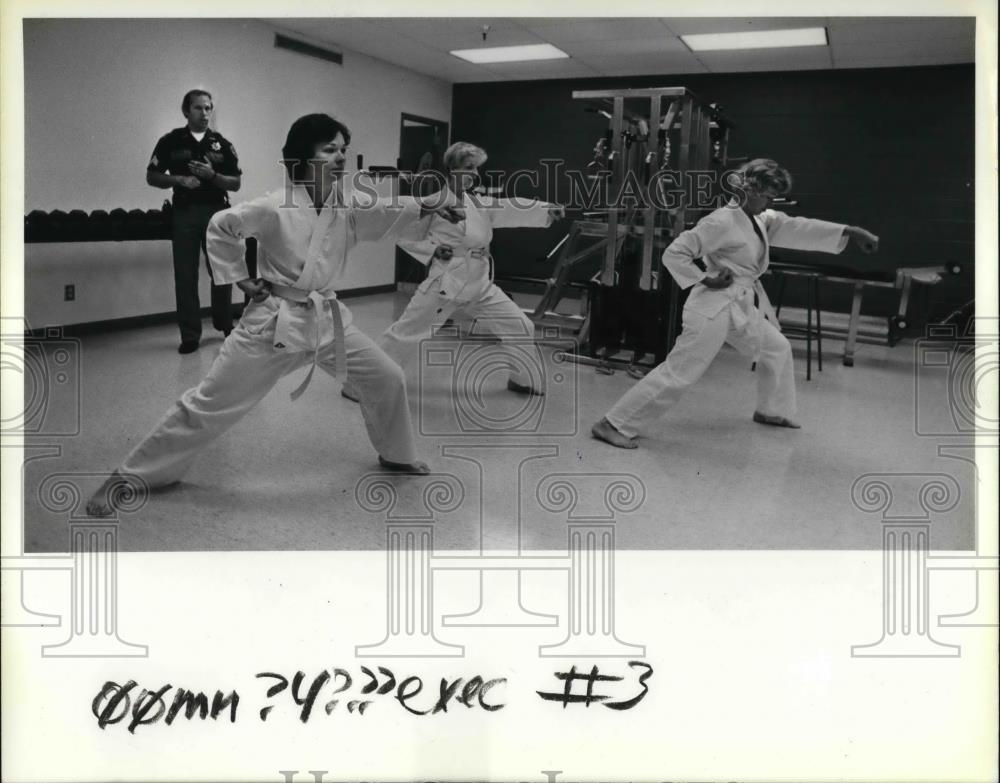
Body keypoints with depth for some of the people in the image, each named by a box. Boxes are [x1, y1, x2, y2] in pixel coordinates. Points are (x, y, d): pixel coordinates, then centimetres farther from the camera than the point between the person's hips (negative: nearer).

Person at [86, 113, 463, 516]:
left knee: (387, 378, 8)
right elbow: (220, 227, -7)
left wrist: (429, 207, -13)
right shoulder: (276, 208, -18)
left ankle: (396, 455, 34)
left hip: (327, 319, 6)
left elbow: (390, 213, 0)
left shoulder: (348, 207, -2)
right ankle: (126, 476, 10)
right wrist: (240, 278, -6)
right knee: (209, 403, -3)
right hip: (273, 322, -6)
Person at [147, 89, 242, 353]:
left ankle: (225, 323, 26)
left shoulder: (222, 144, 6)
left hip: (217, 212, 1)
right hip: (184, 213, -1)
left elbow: (235, 183, 5)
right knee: (186, 277, 0)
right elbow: (152, 177, 5)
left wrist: (212, 175, -13)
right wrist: (179, 179, -12)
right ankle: (190, 335, 7)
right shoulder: (170, 142, 3)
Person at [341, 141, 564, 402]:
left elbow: (512, 208, -3)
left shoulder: (480, 203, 7)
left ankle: (520, 378, 28)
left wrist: (547, 209, -17)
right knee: (405, 334, -5)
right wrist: (432, 251, -15)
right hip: (445, 285, -6)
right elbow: (404, 236, -1)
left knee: (521, 327, 7)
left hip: (480, 287, 6)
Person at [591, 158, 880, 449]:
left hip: (741, 308, 10)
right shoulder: (722, 221, -17)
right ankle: (614, 424, -10)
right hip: (713, 308, -10)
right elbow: (673, 253, -17)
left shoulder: (762, 219, 10)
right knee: (678, 372, -13)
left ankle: (772, 411, 43)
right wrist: (705, 279, -17)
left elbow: (796, 228, 4)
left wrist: (849, 231, -2)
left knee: (778, 349, 23)